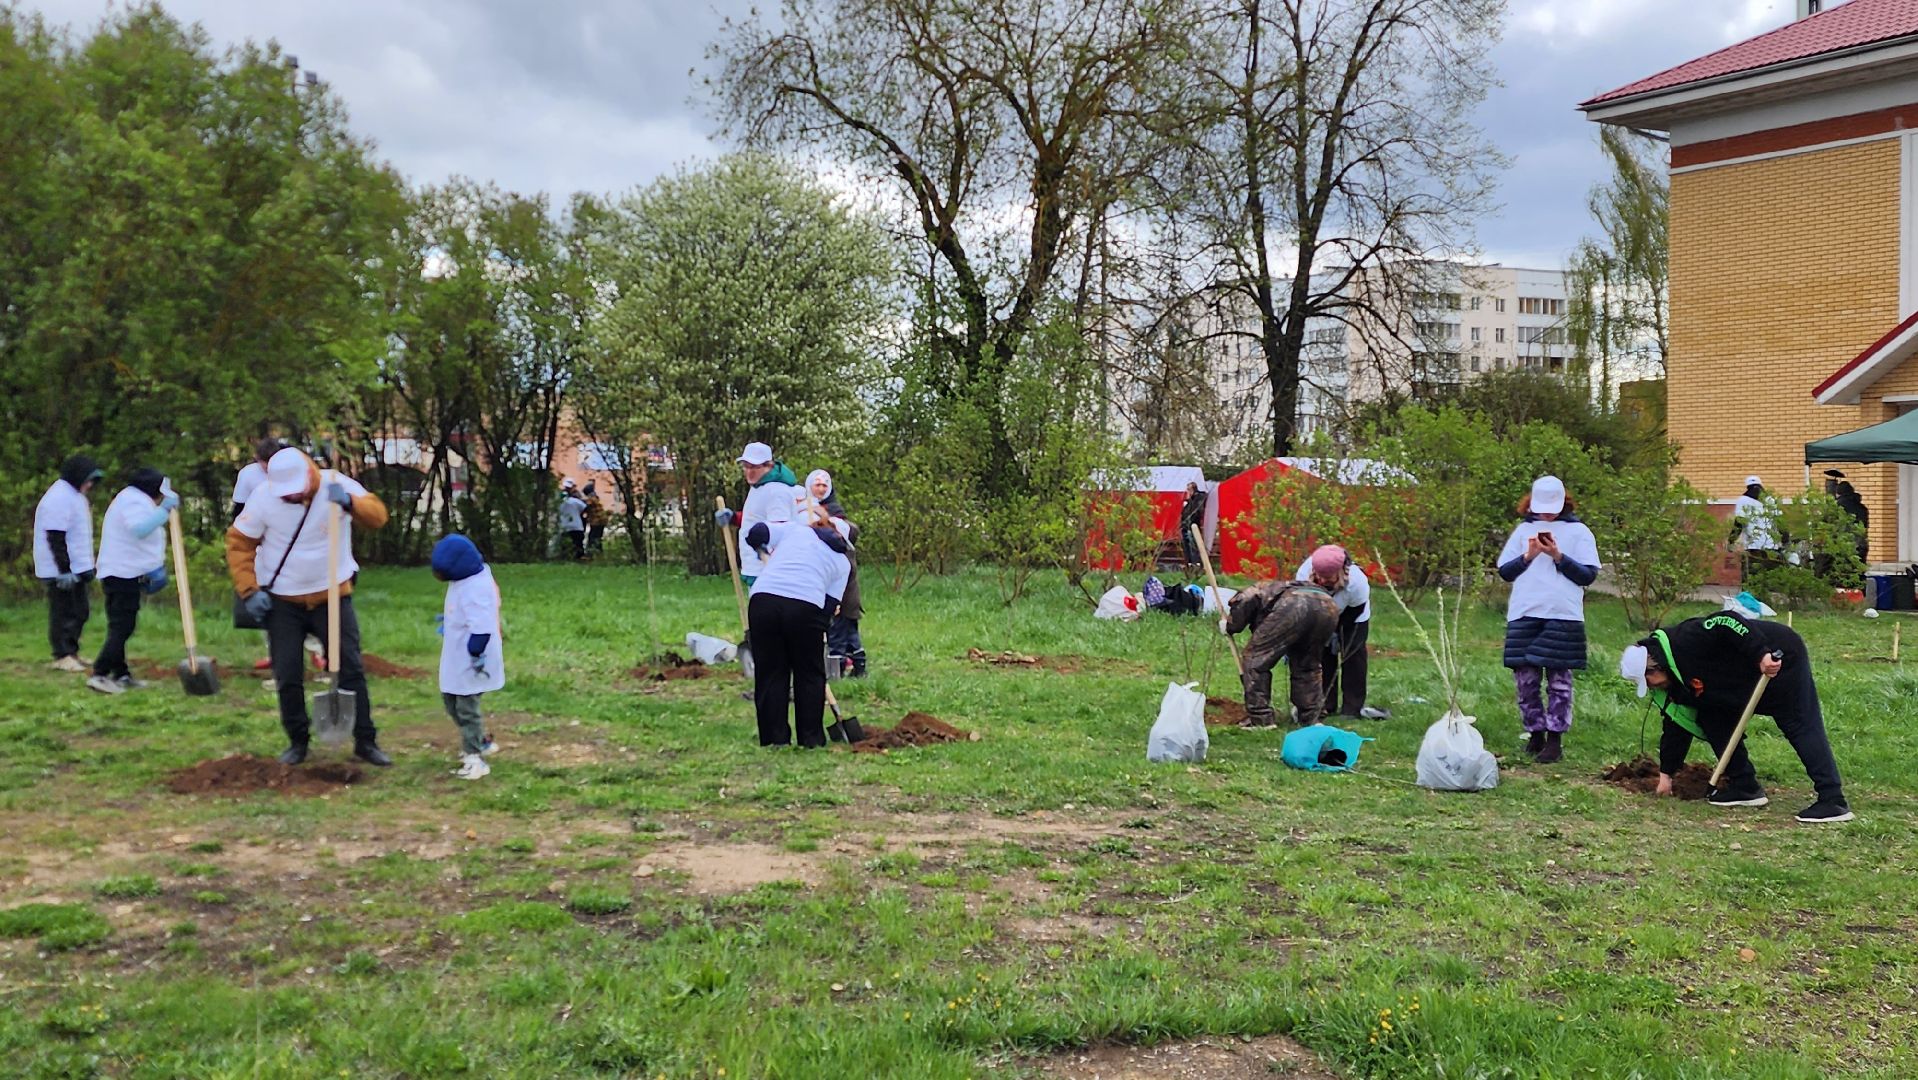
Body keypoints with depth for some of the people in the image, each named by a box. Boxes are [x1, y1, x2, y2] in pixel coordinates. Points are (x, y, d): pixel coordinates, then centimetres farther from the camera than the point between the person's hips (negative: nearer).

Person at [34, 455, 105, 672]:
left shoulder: (75, 495, 16)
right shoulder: (59, 498, -17)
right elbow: (55, 538, -21)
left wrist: (86, 568, 22)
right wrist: (64, 569, -23)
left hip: (77, 568, 10)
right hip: (60, 570, -10)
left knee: (80, 612, 14)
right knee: (64, 612, -6)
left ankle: (72, 652, 22)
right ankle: (62, 656, -1)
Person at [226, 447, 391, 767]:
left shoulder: (337, 485, -14)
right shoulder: (263, 496, -12)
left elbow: (378, 515, -26)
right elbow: (239, 542, -4)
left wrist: (349, 502, -47)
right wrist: (249, 590, -12)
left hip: (333, 596, -1)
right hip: (282, 602, 1)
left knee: (351, 669, -1)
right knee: (287, 677, 5)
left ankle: (366, 742, 9)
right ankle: (297, 741, 23)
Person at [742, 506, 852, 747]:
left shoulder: (794, 529, 23)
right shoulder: (842, 562, 23)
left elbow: (754, 533, 11)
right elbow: (831, 604, 13)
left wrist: (763, 552, 32)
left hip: (763, 599, 1)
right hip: (806, 607, -1)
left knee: (770, 673, 12)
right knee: (809, 674, 16)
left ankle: (775, 738, 16)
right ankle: (811, 738, 19)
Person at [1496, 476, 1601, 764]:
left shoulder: (1578, 532, 6)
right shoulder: (1523, 530, 14)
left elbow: (1589, 576, 0)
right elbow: (1504, 571, 11)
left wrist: (1558, 556, -10)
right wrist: (1528, 556, -4)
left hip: (1563, 616, -3)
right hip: (1524, 615, 3)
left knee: (1559, 680, 0)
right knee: (1526, 679, 3)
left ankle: (1555, 739, 4)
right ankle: (1535, 733, 16)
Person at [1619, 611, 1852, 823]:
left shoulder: (1685, 642, -24)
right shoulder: (1674, 685, 5)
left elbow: (1727, 622, -32)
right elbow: (1677, 726, 10)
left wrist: (1762, 655, -37)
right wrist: (1666, 773, 11)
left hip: (1778, 659, -10)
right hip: (1752, 682, 10)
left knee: (1801, 727, -13)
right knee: (1712, 717, 5)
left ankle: (1833, 801, -17)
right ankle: (1745, 788, 7)